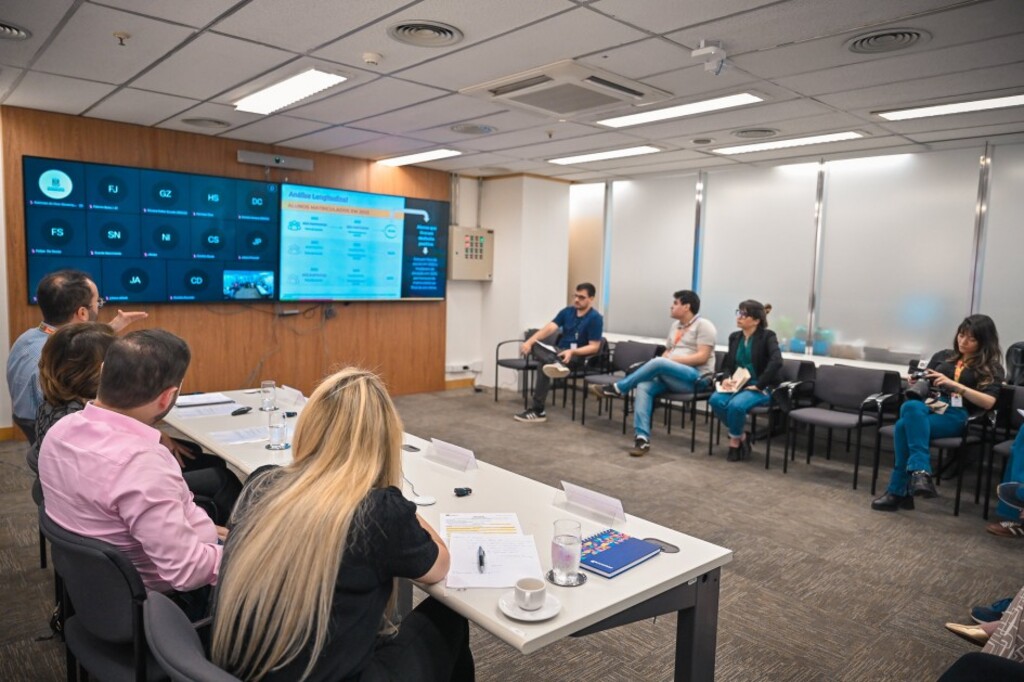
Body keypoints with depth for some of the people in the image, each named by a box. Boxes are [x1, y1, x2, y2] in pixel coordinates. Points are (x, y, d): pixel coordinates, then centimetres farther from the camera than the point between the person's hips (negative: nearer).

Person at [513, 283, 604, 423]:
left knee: (544, 365, -35)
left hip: (578, 357, -7)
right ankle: (554, 363, -53)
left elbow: (594, 347, -14)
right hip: (558, 352, 7)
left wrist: (572, 352, -31)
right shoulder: (567, 311, 7)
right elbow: (549, 328, -6)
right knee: (531, 346, -26)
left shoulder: (595, 318, -10)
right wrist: (529, 341, -23)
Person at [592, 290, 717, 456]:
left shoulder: (703, 325, -3)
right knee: (643, 386, -24)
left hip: (696, 378, -7)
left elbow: (702, 357, -13)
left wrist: (672, 359, -17)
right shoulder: (675, 325, 21)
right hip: (671, 377, 7)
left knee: (658, 363, -32)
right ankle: (642, 438, -33)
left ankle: (617, 389, -17)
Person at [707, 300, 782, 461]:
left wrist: (759, 385, -23)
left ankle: (735, 440, -6)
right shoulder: (734, 337, 12)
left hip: (761, 388, -5)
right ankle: (741, 435, -5)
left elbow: (776, 362, -23)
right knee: (715, 400, -26)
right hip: (737, 385, 6)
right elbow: (727, 364, 17)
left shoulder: (767, 336, -7)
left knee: (736, 405, -35)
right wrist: (727, 379, -5)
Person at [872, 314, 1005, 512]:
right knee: (911, 406, -37)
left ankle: (898, 491, -32)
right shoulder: (944, 357, 24)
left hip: (956, 415, -4)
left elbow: (989, 402, -6)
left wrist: (954, 385, -15)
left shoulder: (991, 367, 11)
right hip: (929, 407, 4)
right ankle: (920, 471, -42)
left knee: (903, 425, -35)